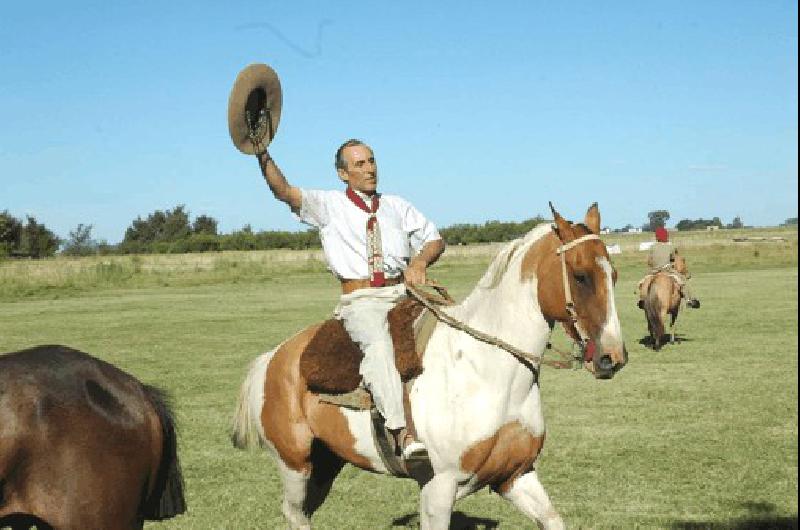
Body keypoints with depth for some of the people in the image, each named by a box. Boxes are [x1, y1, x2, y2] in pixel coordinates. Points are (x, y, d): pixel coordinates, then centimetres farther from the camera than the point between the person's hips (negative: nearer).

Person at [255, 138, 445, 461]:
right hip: (360, 300, -6)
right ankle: (403, 433, -45)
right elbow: (284, 191, -2)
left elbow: (434, 240, 23)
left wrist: (419, 262, 1)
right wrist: (262, 155, -18)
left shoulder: (397, 206, 21)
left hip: (403, 294, 6)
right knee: (379, 345, -34)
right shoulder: (329, 205, 10)